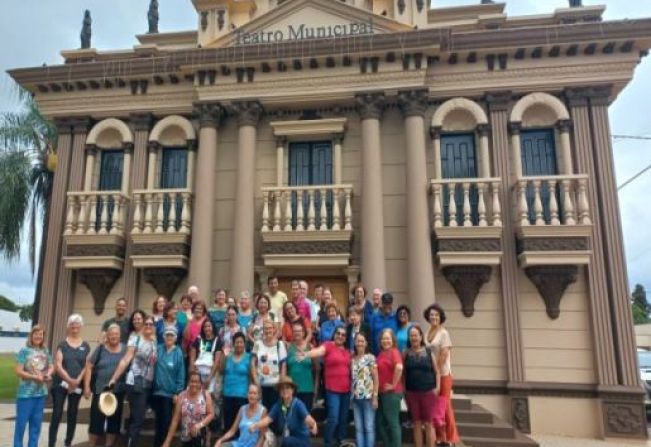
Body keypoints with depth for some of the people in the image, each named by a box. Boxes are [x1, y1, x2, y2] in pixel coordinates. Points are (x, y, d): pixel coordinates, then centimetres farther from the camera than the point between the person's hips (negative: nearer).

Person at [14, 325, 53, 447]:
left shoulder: (46, 351, 6)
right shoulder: (24, 351, -9)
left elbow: (51, 366, 12)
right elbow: (18, 371, -12)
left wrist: (48, 375, -8)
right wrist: (34, 377, -19)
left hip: (41, 392, 5)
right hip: (26, 393, -5)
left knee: (36, 422, 13)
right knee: (21, 422, 2)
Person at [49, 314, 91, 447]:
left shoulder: (86, 346, 6)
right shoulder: (62, 344, 2)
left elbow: (87, 366, 2)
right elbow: (57, 364, -6)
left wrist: (77, 381, -12)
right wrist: (69, 379, -18)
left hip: (77, 385, 2)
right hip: (60, 383, -2)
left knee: (72, 415, 9)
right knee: (57, 415, -4)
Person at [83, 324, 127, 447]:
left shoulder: (125, 349, 0)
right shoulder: (101, 349, -4)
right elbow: (89, 366, -3)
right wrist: (86, 386, -7)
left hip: (118, 392, 2)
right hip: (100, 391, -2)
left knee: (114, 421, 9)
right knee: (96, 421, 4)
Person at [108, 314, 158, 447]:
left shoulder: (155, 343, 10)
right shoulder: (135, 338, -4)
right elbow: (126, 360, -10)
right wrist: (114, 379, -15)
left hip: (149, 385, 5)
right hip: (135, 383, -5)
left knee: (135, 418, 12)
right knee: (138, 419, -8)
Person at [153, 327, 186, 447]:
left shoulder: (178, 353, -8)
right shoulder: (158, 349, 0)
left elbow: (181, 374, -7)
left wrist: (178, 393, -9)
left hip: (170, 392, -3)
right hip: (157, 390, 3)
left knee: (166, 421, 5)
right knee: (158, 420, 14)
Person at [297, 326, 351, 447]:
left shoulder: (347, 351, 11)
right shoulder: (328, 345, -8)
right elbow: (318, 351, -29)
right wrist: (306, 354, -48)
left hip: (346, 389, 6)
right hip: (333, 389, -6)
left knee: (344, 418, 14)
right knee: (333, 418, -8)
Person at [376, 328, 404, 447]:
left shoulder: (394, 352, -12)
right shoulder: (381, 354, 13)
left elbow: (399, 367, -30)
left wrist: (394, 384, -21)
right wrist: (377, 389, 14)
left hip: (392, 393, -9)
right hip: (382, 393, 9)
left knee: (393, 423, -1)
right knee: (381, 422, 14)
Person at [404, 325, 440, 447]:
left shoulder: (429, 352, 1)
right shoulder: (406, 353, 3)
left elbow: (437, 371, 5)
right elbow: (402, 372, 4)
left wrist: (437, 387, -4)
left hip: (428, 392, -1)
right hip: (412, 393, 1)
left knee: (428, 424, 3)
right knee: (417, 424, 7)